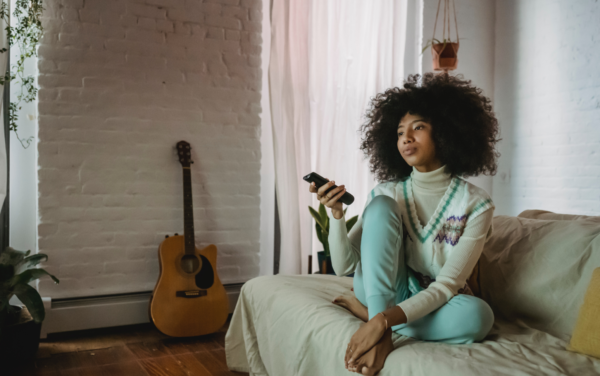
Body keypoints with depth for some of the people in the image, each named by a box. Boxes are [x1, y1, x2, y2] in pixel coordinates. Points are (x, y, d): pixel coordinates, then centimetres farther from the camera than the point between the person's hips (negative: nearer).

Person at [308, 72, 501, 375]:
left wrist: (384, 319, -34)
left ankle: (367, 311, -17)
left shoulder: (475, 203, -13)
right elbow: (345, 266, -10)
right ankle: (381, 336, -28)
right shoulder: (387, 193, -6)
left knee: (478, 314, -35)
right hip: (384, 292, 1)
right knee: (381, 205, -21)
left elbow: (446, 285, -21)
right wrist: (336, 214, -28)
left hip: (434, 306, -1)